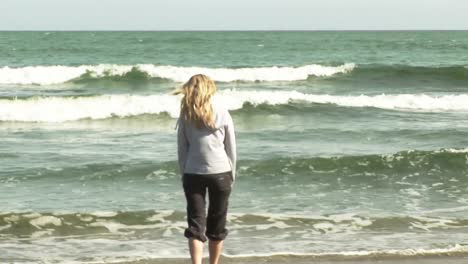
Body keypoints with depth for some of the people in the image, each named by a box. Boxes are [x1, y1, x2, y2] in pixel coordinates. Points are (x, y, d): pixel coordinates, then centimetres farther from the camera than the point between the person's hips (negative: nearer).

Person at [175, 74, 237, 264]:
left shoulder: (186, 115, 0)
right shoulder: (222, 114, -2)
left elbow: (182, 149, 3)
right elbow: (231, 148, 3)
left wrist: (184, 174, 11)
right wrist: (232, 175, 11)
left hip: (193, 174, 0)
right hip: (220, 172, 0)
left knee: (195, 224, -1)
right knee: (217, 224, 12)